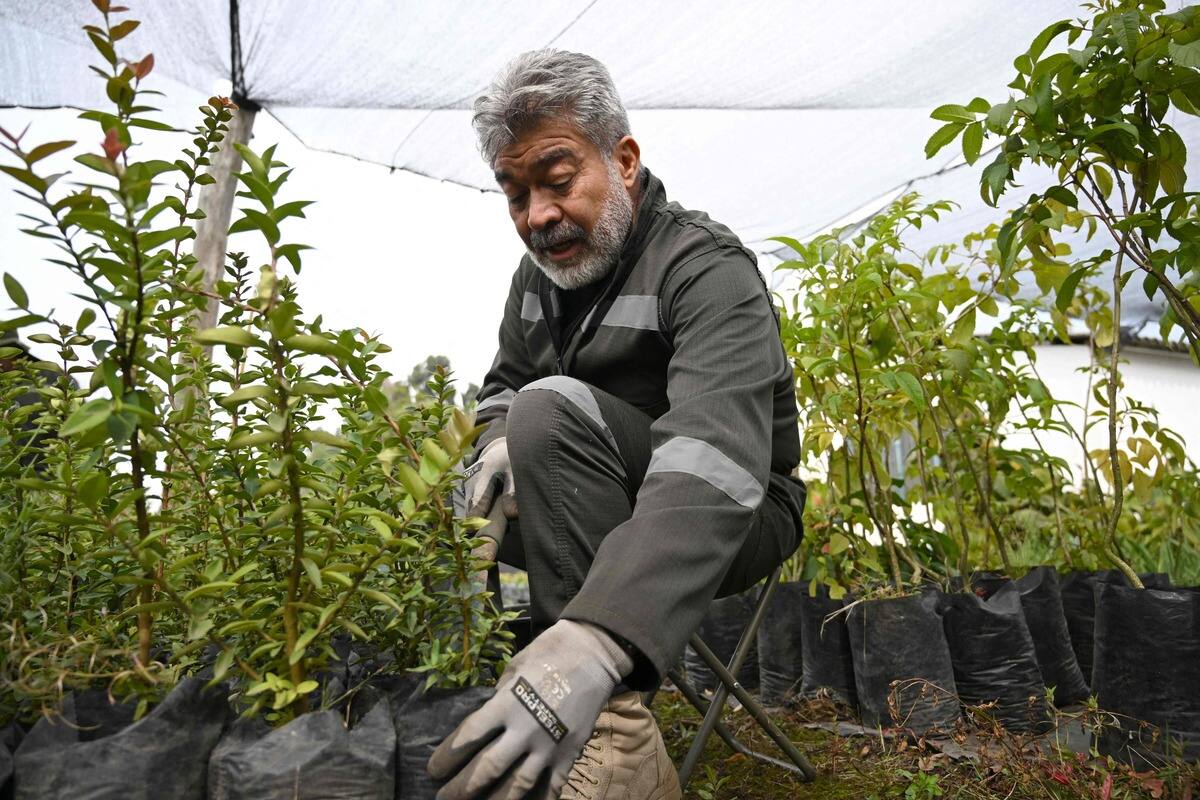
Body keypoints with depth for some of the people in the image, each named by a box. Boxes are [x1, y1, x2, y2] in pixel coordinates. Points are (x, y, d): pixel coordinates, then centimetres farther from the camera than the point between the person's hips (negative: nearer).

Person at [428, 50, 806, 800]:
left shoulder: (709, 270, -24)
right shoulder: (543, 267, 2)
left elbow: (716, 460, -41)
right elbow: (505, 382, 16)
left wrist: (595, 642, -57)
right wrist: (499, 440, -12)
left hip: (734, 518, -7)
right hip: (615, 514, 8)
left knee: (554, 409, -31)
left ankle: (615, 736, -32)